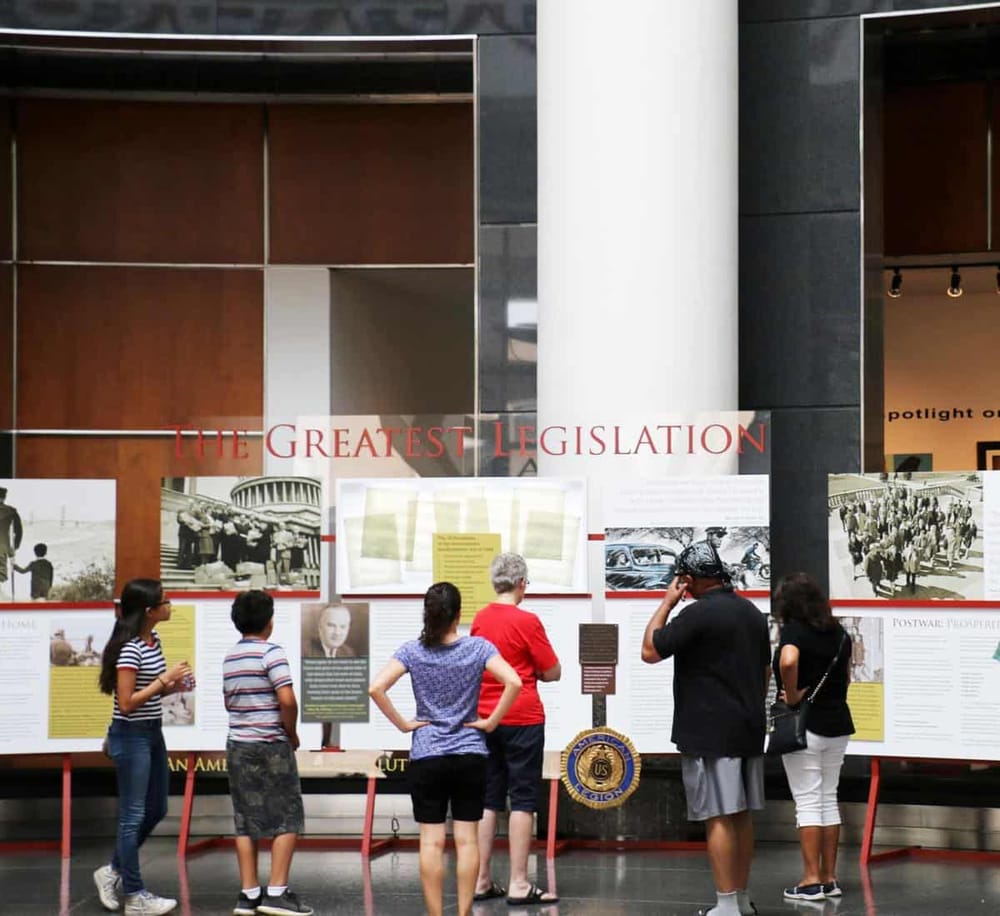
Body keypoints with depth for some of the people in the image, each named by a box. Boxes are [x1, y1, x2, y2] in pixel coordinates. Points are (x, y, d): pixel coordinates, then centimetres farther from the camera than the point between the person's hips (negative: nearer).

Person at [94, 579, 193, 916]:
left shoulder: (154, 640, 7)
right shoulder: (130, 649, -20)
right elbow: (126, 702, -21)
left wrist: (173, 686, 1)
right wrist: (164, 679, -19)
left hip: (152, 733, 9)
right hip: (131, 737, -9)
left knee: (155, 810, 17)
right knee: (133, 815, 0)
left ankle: (114, 871, 31)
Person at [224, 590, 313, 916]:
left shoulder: (230, 657, 11)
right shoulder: (271, 652, -12)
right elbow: (287, 701, -19)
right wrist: (291, 733, -5)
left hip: (237, 745, 7)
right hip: (270, 745, -7)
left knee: (246, 821, 8)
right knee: (287, 818, 0)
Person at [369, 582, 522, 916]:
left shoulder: (412, 651, -3)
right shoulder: (478, 647, -4)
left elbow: (376, 689, -13)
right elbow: (513, 682, -16)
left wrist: (402, 723, -4)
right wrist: (491, 722, -6)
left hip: (426, 757, 0)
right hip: (470, 754, 0)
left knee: (431, 842, 3)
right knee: (466, 840, 5)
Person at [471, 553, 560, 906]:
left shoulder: (479, 620, 4)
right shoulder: (526, 621, -13)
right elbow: (554, 672, -7)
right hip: (522, 719, -6)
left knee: (488, 800, 11)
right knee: (522, 800, -1)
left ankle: (481, 880, 13)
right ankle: (518, 884, -3)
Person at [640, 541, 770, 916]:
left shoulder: (698, 614, -14)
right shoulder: (752, 613, 13)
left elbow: (650, 651, -10)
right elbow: (766, 671, 19)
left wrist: (666, 602, -3)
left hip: (709, 734, -8)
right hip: (749, 731, 8)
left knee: (718, 818, -6)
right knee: (742, 816, 13)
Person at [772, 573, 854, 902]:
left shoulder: (795, 630, -14)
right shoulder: (839, 632, 8)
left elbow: (788, 661, -33)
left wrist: (792, 695, -20)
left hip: (804, 726, -6)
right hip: (837, 723, 6)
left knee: (808, 802, -1)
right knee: (828, 799, 13)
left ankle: (811, 881, 0)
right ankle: (830, 878, 16)